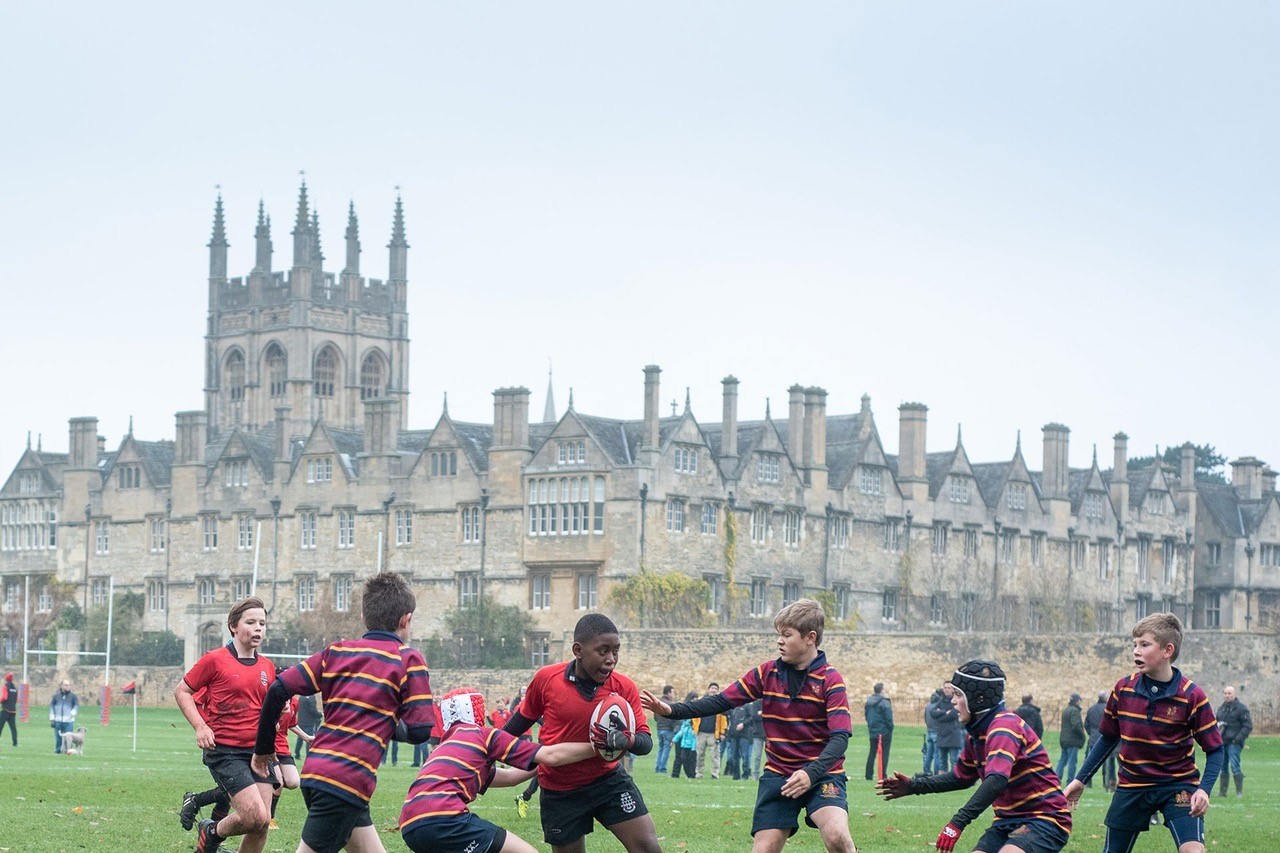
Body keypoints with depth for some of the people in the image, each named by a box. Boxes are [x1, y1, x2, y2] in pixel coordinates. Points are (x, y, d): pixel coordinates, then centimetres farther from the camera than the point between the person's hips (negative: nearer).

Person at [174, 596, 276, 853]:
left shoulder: (267, 667, 11)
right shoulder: (215, 660, -5)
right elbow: (182, 691, 1)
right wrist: (200, 727, -11)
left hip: (257, 751, 6)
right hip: (224, 751, -6)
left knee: (262, 825, 1)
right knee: (255, 816, -18)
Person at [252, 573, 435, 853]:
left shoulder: (337, 651, 12)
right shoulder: (408, 659, -1)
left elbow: (279, 689, 5)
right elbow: (418, 731, -7)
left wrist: (264, 749, 15)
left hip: (315, 770, 7)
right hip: (349, 782, -7)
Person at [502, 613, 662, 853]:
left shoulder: (624, 687, -11)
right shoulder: (546, 679, -13)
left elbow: (646, 741, -12)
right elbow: (524, 718, 8)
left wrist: (628, 741, -36)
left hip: (608, 780, 0)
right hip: (559, 792, 0)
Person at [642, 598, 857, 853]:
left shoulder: (830, 680, -10)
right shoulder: (767, 673, 2)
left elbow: (840, 737, -18)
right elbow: (721, 702, 1)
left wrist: (811, 773, -34)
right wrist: (671, 710, -11)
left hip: (822, 774, -3)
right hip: (777, 774, 4)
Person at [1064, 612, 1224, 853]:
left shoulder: (1192, 696, -14)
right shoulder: (1123, 689, -4)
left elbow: (1214, 749, -9)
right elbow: (1108, 738, 10)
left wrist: (1204, 789, -24)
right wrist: (1081, 780, 10)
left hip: (1179, 785, -3)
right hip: (1131, 786, 3)